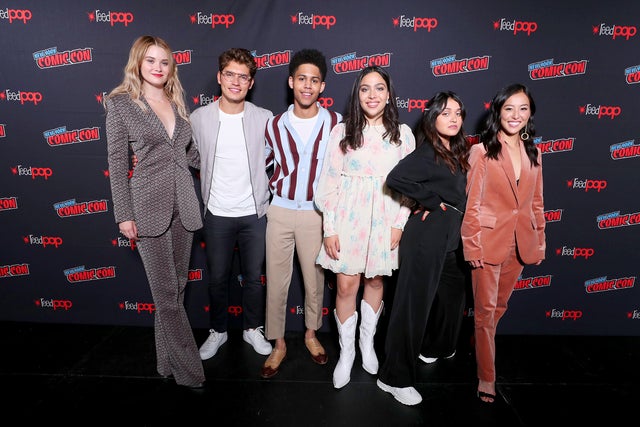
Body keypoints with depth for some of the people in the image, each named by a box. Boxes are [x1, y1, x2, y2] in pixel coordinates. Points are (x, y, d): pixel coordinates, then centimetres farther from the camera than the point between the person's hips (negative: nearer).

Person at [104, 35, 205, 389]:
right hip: (150, 205, -5)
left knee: (177, 287, 11)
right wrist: (123, 215, -6)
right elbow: (117, 163, -3)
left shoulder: (178, 101, 13)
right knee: (166, 292, -1)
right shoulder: (120, 103, 0)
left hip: (183, 203, 5)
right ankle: (188, 369, 10)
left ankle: (168, 361, 28)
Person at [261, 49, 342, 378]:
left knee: (315, 279, 11)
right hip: (280, 212, 2)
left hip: (316, 213, -1)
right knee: (276, 281, 6)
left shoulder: (335, 123, -5)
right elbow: (263, 164, 16)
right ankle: (278, 344, 23)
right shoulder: (275, 125, 1)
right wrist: (272, 191, 8)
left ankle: (311, 334, 35)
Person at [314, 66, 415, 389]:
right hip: (348, 218, -1)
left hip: (385, 220, 2)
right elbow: (329, 182, -3)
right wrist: (329, 229, -6)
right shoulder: (342, 132, -2)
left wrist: (400, 224, -2)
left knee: (375, 281, 14)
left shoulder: (403, 134, 2)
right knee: (346, 286, 1)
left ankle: (367, 342, 37)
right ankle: (346, 352, 23)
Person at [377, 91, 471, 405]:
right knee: (414, 305, -3)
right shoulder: (427, 153, -12)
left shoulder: (456, 154, 14)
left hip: (449, 239, 9)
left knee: (454, 292, 20)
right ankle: (395, 377, 11)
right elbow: (396, 178, -28)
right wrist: (432, 202, -17)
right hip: (427, 236, -9)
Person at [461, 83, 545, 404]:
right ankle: (486, 378, 15)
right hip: (489, 241, -5)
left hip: (521, 242, 5)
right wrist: (472, 246, -13)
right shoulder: (482, 151, -7)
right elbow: (472, 203, -10)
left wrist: (540, 241, 11)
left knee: (500, 306, 18)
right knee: (485, 310, 3)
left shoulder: (532, 152, 8)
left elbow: (536, 202, 12)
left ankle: (480, 349, 40)